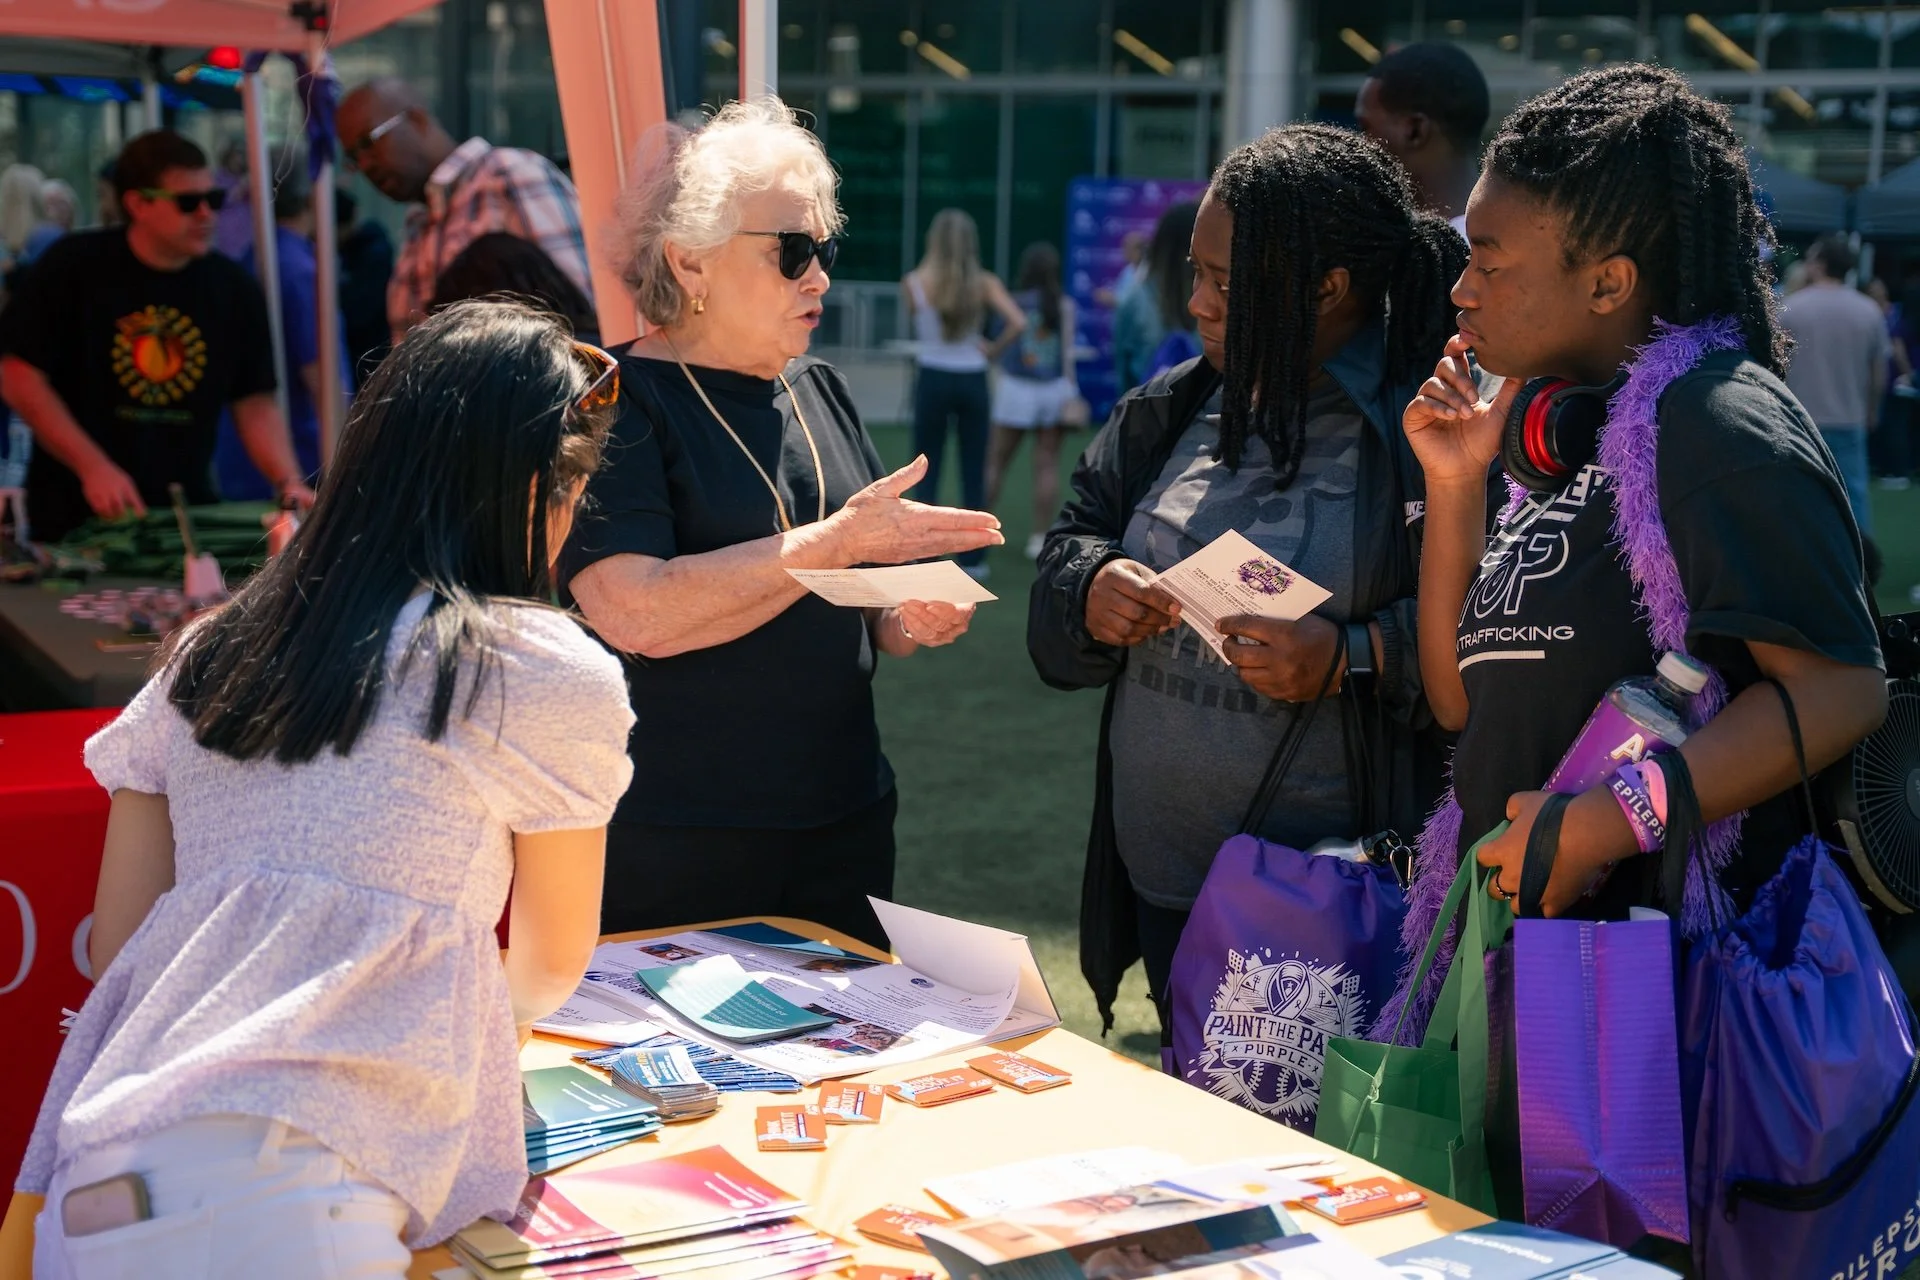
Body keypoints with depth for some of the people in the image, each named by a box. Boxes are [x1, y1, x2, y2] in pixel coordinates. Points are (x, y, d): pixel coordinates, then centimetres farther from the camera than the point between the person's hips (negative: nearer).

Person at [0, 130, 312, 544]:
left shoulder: (233, 288, 1)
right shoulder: (74, 267, -7)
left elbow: (255, 403, 3)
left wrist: (289, 482, -13)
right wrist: (92, 466, -15)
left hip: (188, 513, 3)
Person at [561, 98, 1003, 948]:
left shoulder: (820, 393, 11)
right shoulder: (619, 406, -10)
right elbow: (635, 614, -24)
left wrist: (907, 623, -2)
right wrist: (840, 541, -20)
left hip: (844, 826, 7)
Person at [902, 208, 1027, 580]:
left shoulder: (915, 283, -9)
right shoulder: (984, 284, -5)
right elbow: (1018, 323, -14)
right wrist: (993, 350, 1)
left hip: (932, 378, -1)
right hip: (972, 379, 1)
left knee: (926, 471, 7)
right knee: (974, 472, 10)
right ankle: (973, 559, 13)